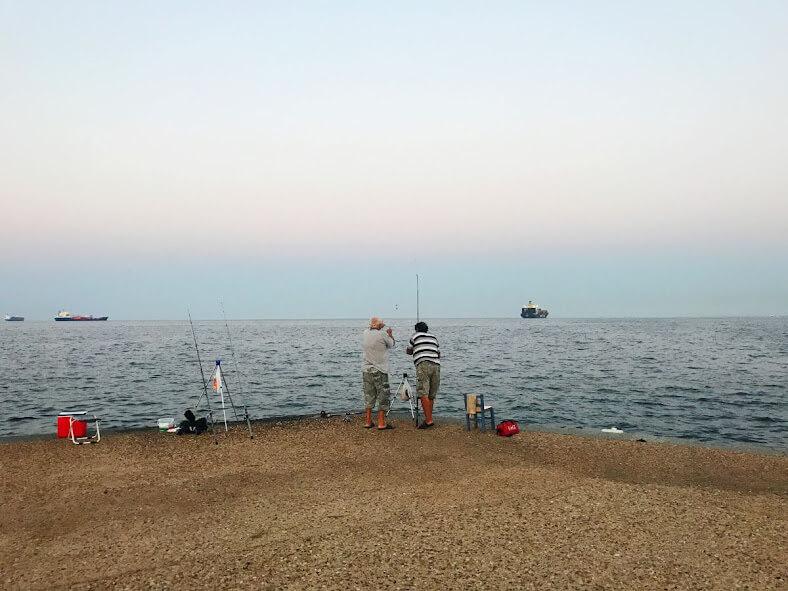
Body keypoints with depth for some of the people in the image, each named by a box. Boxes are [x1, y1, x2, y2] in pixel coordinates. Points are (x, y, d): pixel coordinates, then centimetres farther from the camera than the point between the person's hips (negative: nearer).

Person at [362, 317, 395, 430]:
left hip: (367, 370, 6)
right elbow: (391, 344, 6)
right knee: (383, 396, 1)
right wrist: (390, 334, 23)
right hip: (379, 371, -6)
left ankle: (367, 422, 13)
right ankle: (381, 423, 0)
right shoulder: (382, 334, -11)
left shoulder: (366, 333, 5)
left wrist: (379, 327, 39)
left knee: (369, 396, 11)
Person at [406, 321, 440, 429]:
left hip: (423, 364, -5)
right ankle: (428, 419, 16)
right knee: (431, 395, 11)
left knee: (423, 394, -10)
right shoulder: (433, 337, 25)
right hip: (436, 365, 5)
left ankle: (429, 420, -19)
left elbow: (408, 351, 25)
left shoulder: (415, 336, 15)